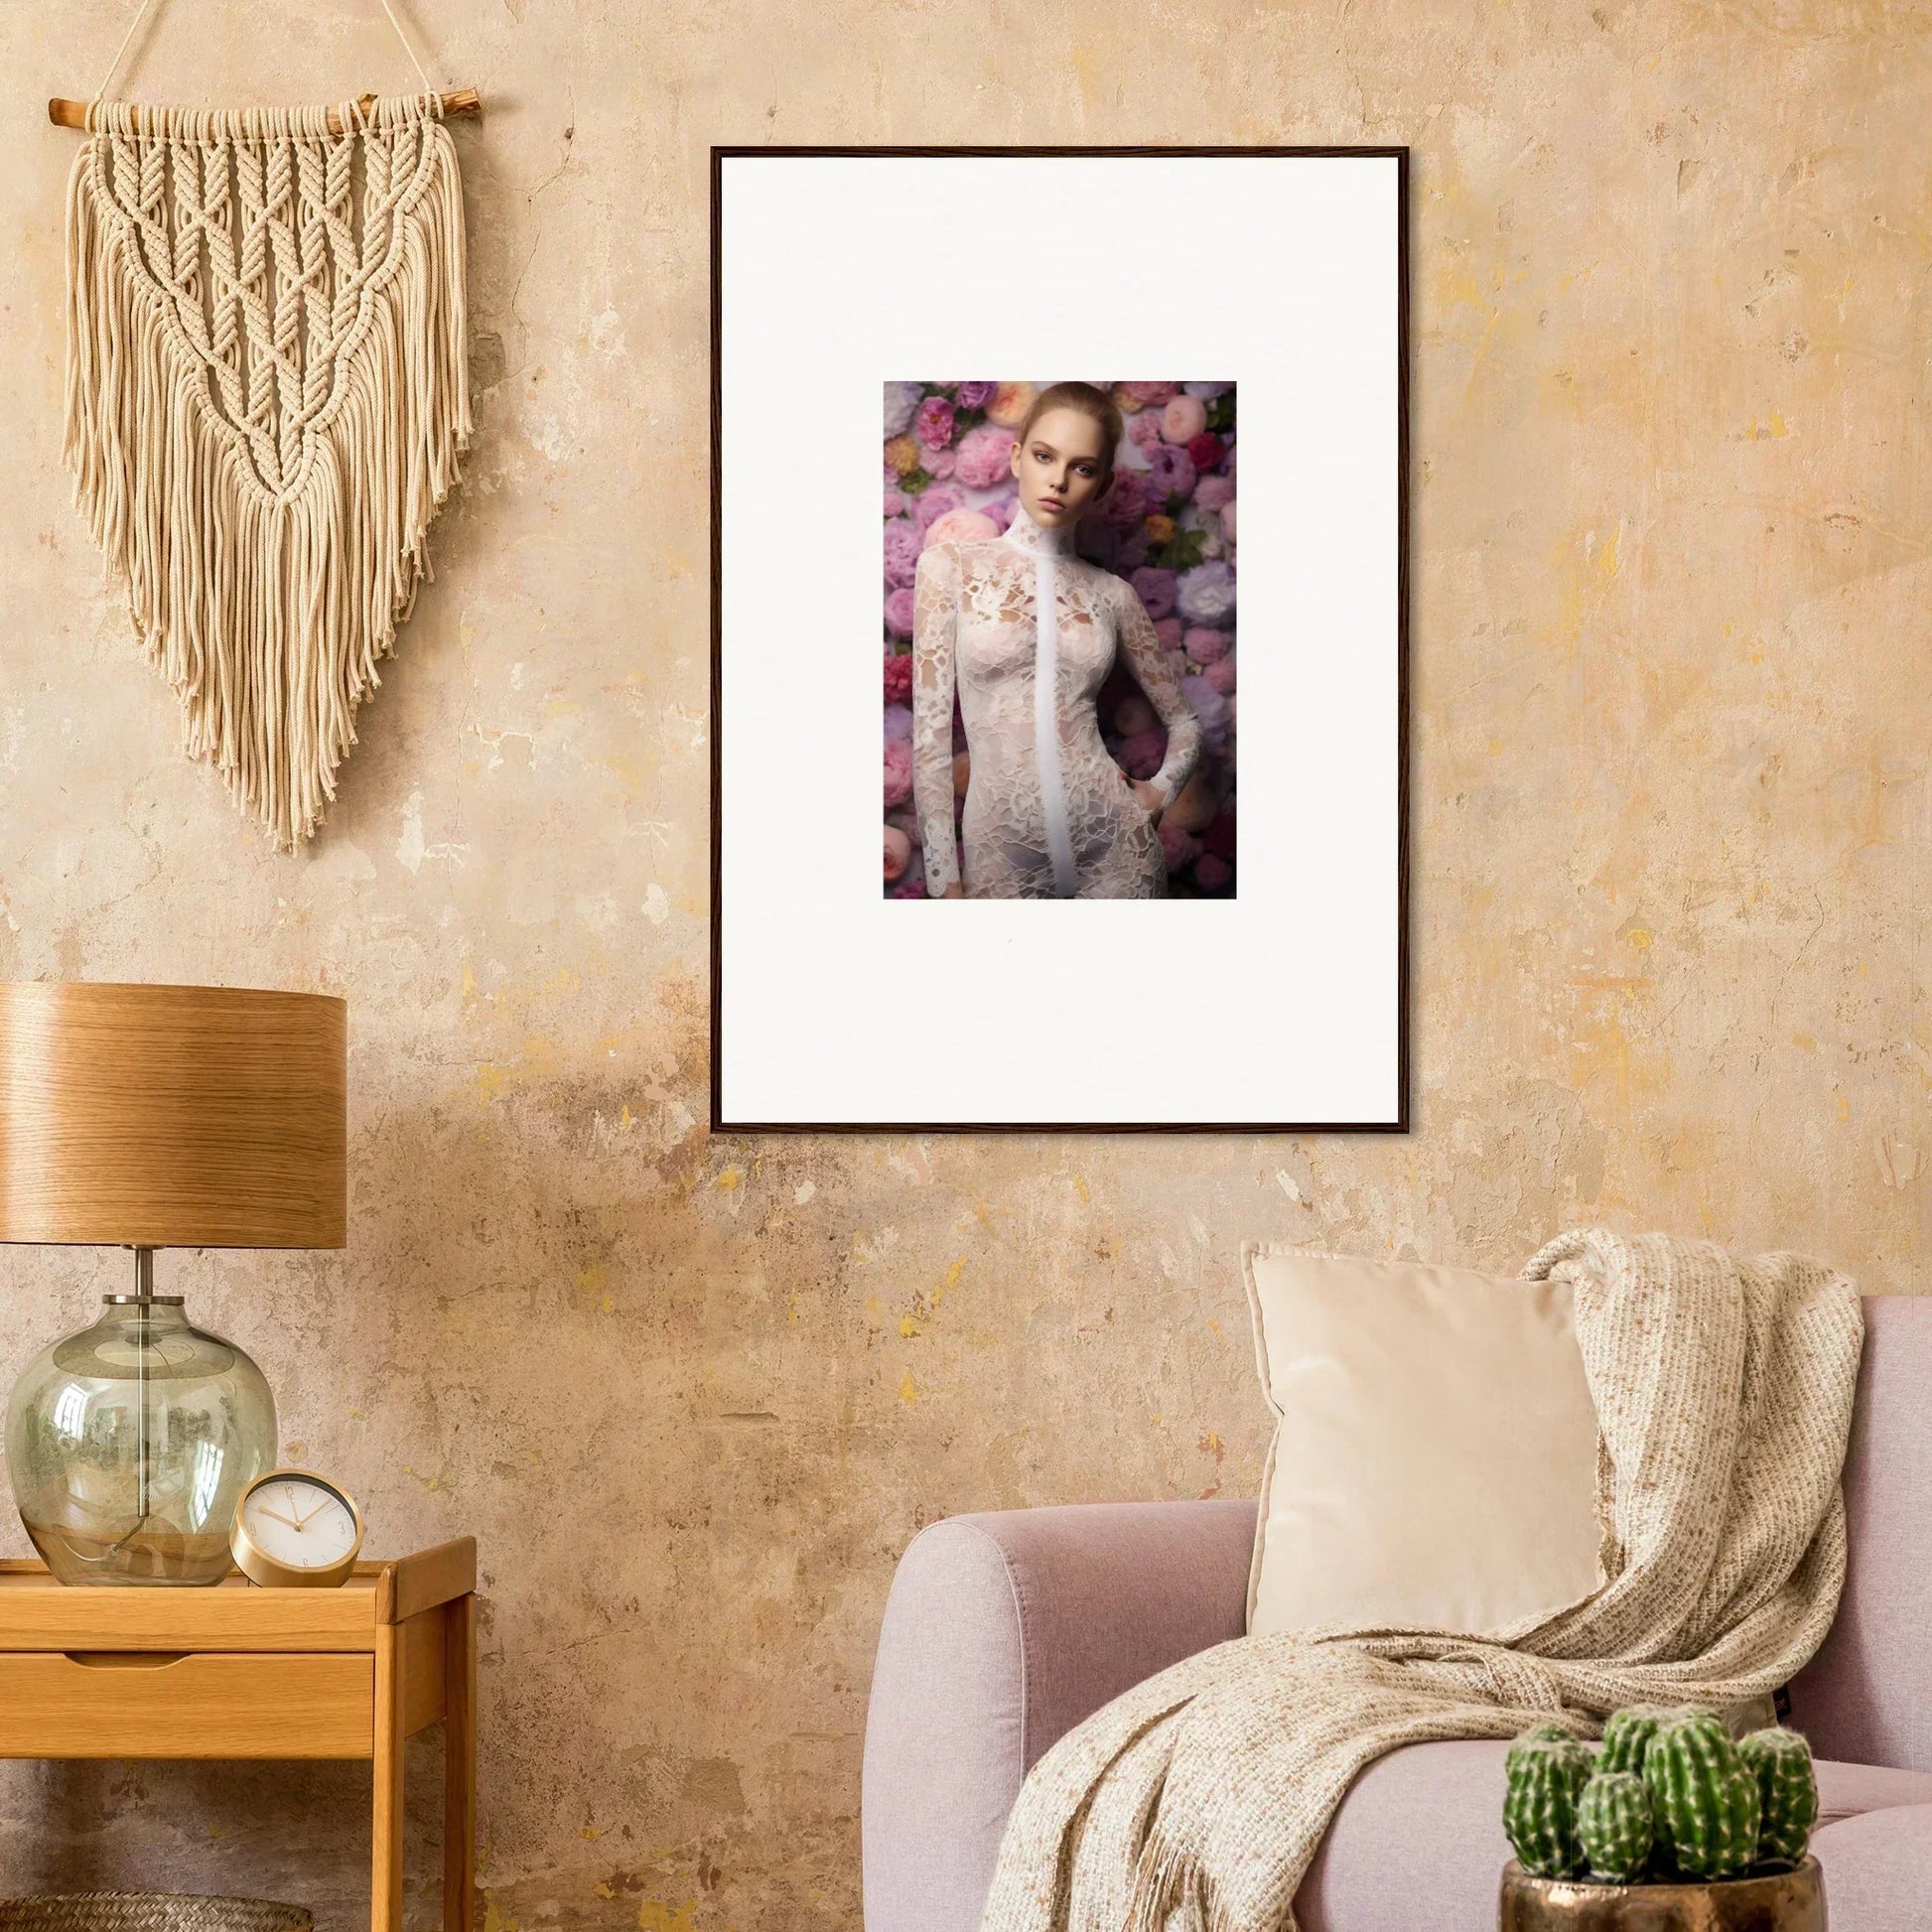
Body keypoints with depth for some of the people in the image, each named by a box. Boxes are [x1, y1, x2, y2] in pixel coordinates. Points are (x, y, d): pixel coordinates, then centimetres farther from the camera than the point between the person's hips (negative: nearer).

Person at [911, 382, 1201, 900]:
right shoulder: (952, 566, 0)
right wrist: (944, 882, -8)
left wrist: (1160, 790, -1)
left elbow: (1184, 722, 19)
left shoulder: (1112, 595, 6)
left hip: (1113, 846, 2)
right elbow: (929, 734, -4)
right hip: (1002, 854, -2)